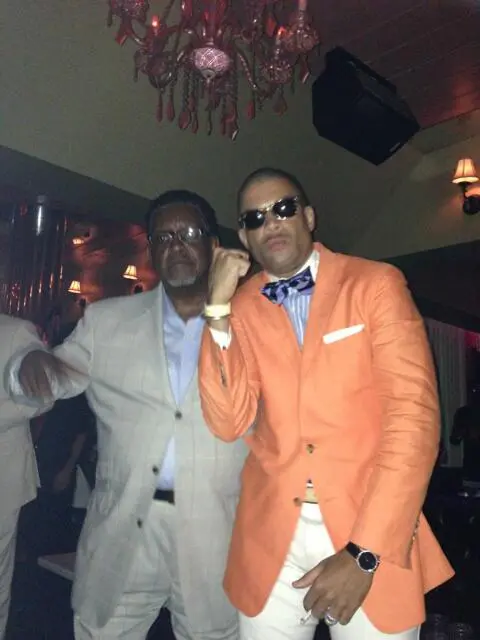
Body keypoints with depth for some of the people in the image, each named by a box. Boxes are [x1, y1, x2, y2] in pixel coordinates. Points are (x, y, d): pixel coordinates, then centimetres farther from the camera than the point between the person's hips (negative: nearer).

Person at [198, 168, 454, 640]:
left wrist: (364, 551, -16)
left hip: (373, 535, -2)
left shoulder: (375, 284, -4)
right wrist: (219, 307, -14)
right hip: (271, 541, 2)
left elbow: (413, 416, -11)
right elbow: (228, 423, -7)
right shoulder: (240, 308, 3)